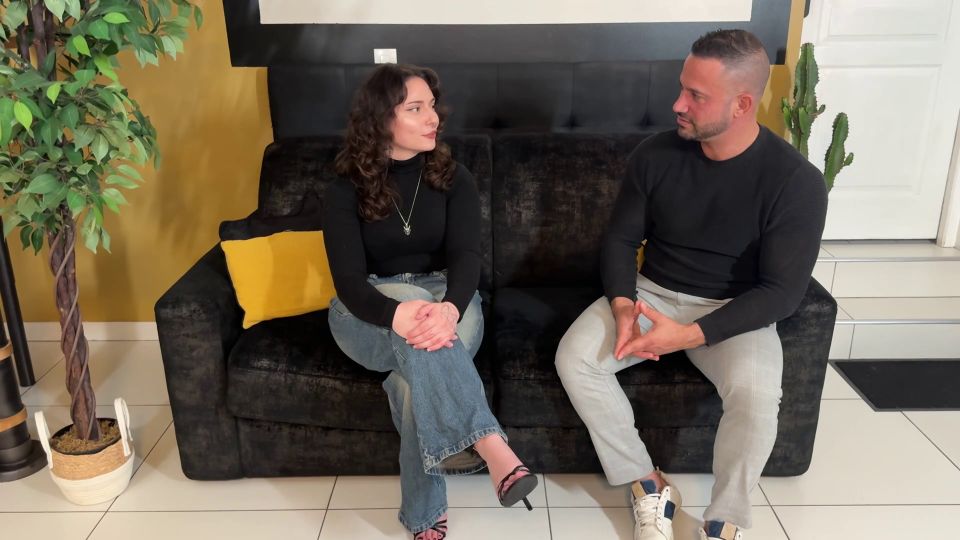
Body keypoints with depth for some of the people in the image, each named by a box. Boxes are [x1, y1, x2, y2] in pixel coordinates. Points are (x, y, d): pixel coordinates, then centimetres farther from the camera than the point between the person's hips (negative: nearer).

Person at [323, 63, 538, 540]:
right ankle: (490, 447, -48)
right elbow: (349, 279, -18)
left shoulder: (454, 179, -1)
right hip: (371, 312, -1)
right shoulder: (345, 191, -5)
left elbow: (465, 257, -16)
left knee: (417, 375, -35)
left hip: (447, 300, 1)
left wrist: (449, 308, -41)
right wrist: (399, 314, -42)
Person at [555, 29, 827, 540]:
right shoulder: (655, 155, -7)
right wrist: (622, 305, -20)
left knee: (756, 395, -33)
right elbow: (620, 237, 1)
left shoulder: (795, 181, -16)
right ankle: (649, 487, -5)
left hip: (735, 311, -3)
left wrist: (691, 335, -28)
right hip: (652, 292, 3)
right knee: (573, 357, -21)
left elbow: (782, 291, -17)